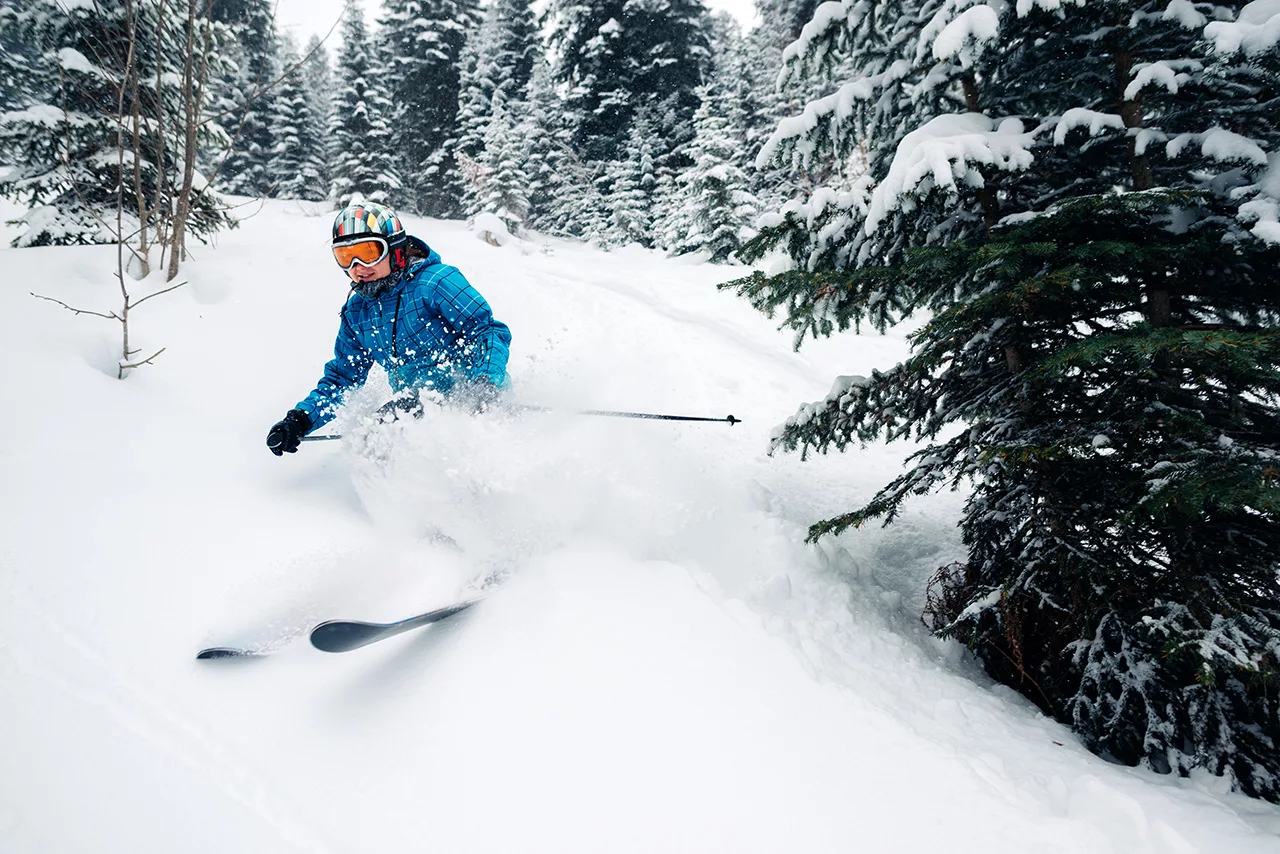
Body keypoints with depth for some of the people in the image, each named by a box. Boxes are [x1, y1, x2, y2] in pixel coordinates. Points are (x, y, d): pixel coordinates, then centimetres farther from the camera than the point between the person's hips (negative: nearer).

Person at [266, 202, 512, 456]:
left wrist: (486, 385, -32)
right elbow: (341, 379, 19)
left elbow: (490, 331, -14)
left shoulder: (434, 282, -10)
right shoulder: (355, 313, 10)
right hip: (421, 405, 7)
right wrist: (301, 420, 4)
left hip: (465, 392, -6)